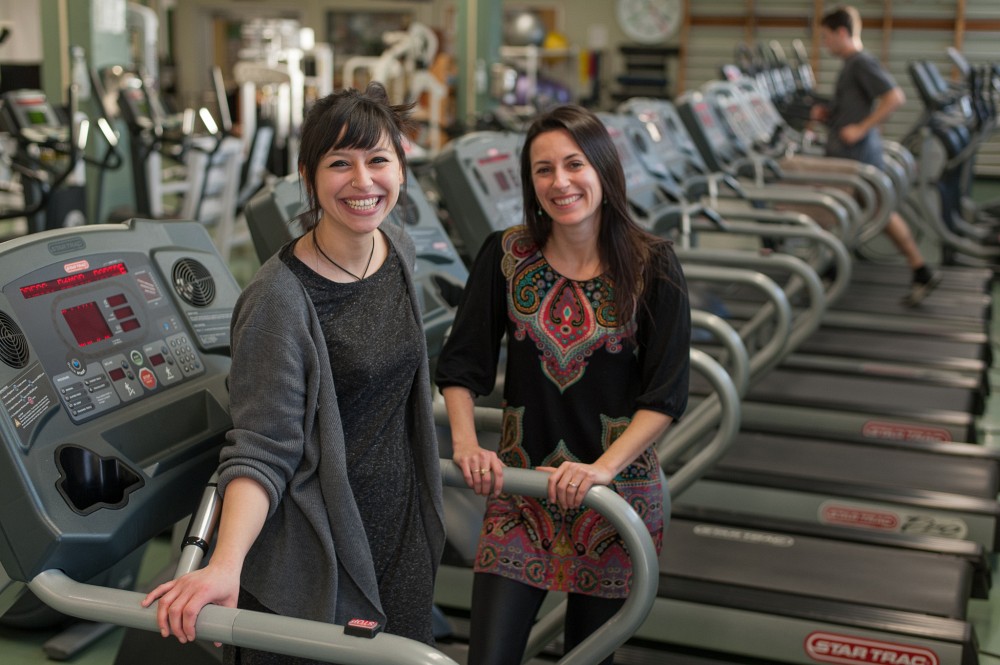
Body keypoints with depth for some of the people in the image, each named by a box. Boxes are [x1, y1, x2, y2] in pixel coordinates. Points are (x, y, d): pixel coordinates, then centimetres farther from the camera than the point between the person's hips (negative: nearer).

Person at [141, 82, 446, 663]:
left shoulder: (400, 250, -1)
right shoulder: (280, 299, -22)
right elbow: (261, 450, -23)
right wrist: (226, 564, -36)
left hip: (404, 527, 7)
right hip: (315, 558, -6)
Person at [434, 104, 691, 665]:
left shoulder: (651, 266, -8)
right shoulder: (505, 255, -2)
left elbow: (666, 395, -11)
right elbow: (461, 364, 3)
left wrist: (602, 468, -22)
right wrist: (466, 442, -13)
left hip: (616, 490, -1)